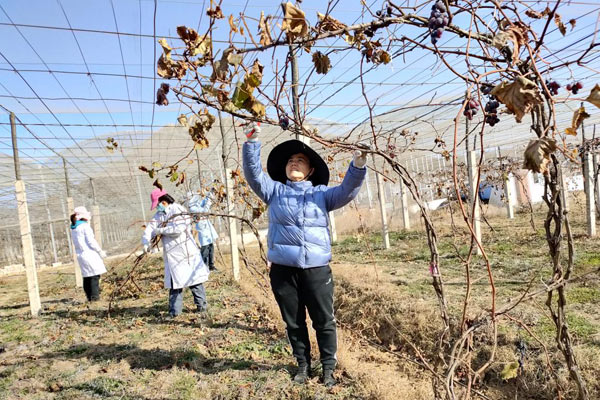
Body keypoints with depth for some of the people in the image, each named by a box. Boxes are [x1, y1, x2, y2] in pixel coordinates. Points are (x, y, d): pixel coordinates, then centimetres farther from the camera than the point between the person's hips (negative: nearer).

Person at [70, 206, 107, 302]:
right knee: (95, 275, -6)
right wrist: (100, 251, -5)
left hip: (80, 255, 8)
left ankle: (89, 297, 17)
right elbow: (91, 241, -14)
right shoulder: (85, 226, -11)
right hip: (89, 254, -8)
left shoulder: (73, 228, 14)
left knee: (87, 276, 12)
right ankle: (94, 296, -8)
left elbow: (76, 243, 17)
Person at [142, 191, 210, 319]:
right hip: (171, 254, 7)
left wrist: (160, 230, -12)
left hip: (185, 251, -7)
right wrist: (146, 242, -10)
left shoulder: (178, 210, -13)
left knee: (194, 279, 0)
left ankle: (202, 307, 11)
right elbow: (150, 227, 6)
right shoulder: (160, 214, 13)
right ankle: (174, 311, 20)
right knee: (174, 282, 11)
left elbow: (177, 229, -23)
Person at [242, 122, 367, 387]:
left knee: (324, 321, 8)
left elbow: (346, 191, -1)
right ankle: (303, 364, 33)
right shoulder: (274, 190, 10)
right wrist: (251, 143, -13)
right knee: (293, 322, 14)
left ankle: (328, 367, 26)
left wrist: (357, 167, -18)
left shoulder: (321, 193, 11)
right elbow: (253, 173, 0)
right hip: (283, 269, 1)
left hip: (316, 268, 0)